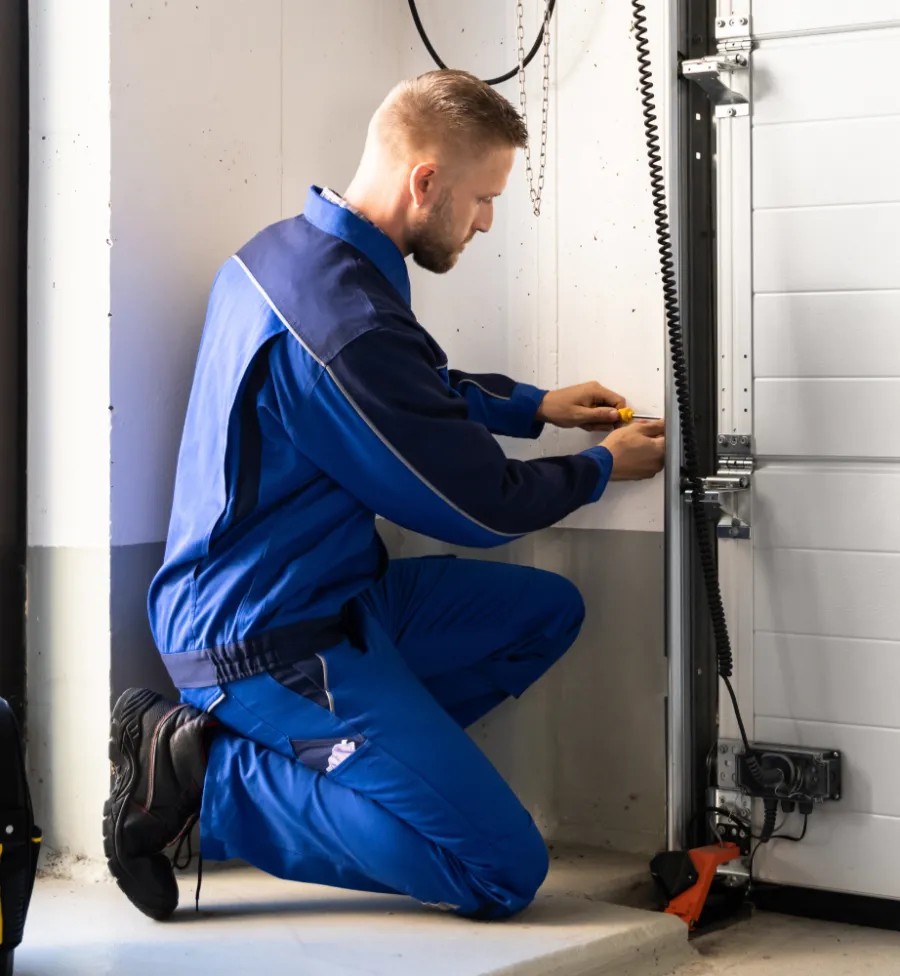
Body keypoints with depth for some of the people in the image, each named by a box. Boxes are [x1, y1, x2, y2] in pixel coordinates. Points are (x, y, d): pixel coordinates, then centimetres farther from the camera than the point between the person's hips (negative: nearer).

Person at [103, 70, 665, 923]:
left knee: (547, 611, 16)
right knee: (504, 871, -10)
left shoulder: (286, 250, 5)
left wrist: (535, 406, 20)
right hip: (271, 640, -10)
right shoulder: (347, 323, -26)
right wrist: (605, 467, 4)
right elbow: (481, 506, -13)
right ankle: (206, 778, -6)